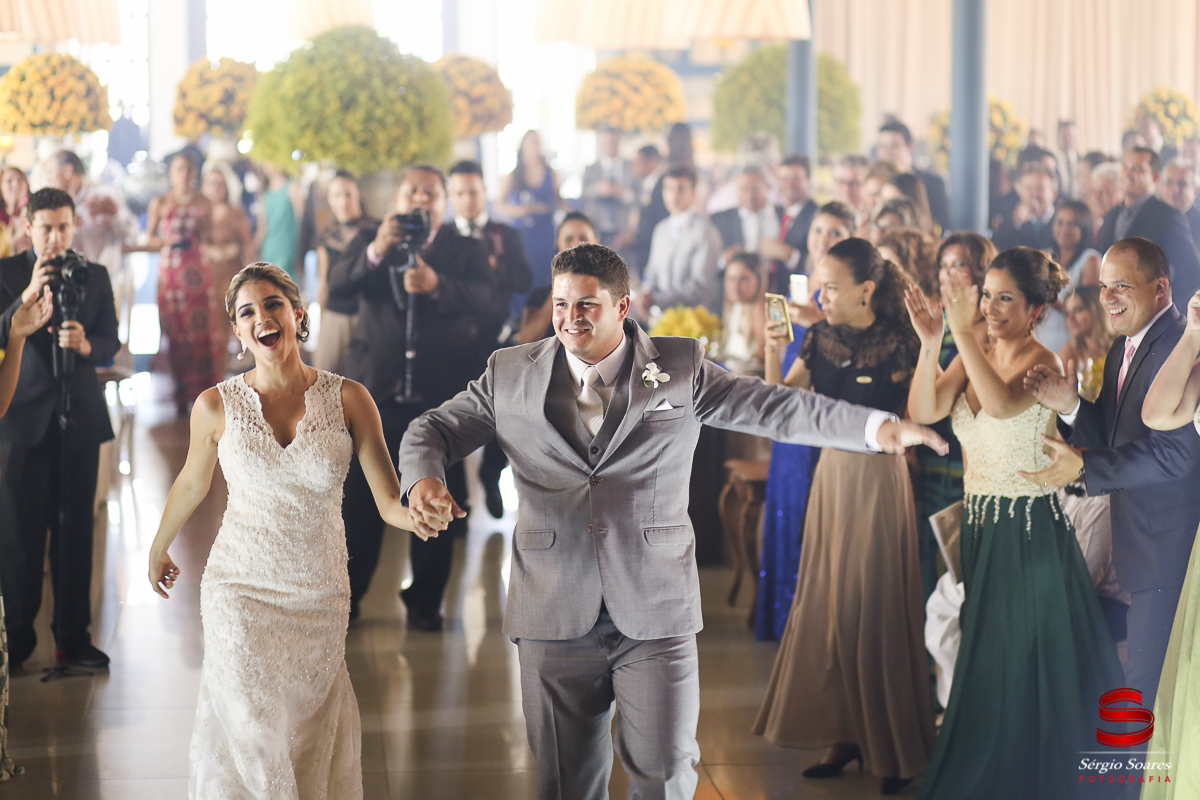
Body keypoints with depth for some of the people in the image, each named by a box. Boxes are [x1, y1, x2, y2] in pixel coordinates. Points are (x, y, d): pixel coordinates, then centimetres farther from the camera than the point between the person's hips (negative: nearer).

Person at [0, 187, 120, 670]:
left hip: (79, 417, 2)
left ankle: (74, 634, 15)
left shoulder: (95, 276, 8)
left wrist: (87, 344, -17)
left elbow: (111, 341, 5)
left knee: (76, 529, 6)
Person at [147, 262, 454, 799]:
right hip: (241, 590, -1)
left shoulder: (348, 400, -5)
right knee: (253, 740, -9)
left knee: (312, 735, 9)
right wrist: (159, 548, 29)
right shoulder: (217, 406, -4)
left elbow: (390, 502, -7)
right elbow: (192, 483, 15)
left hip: (321, 594, 1)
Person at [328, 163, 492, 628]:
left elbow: (484, 298, -11)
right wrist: (376, 251, -26)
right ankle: (346, 595, 13)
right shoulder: (371, 241, 10)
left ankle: (425, 602, 17)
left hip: (439, 393, 0)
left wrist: (437, 286, -29)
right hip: (376, 386, 0)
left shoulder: (466, 250, 7)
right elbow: (338, 282, -8)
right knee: (359, 498, 2)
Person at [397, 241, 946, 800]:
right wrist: (423, 479, -10)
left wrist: (878, 427, -7)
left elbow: (777, 408, 3)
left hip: (656, 618, -1)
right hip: (555, 621, 1)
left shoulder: (680, 368, 4)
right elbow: (434, 430, 13)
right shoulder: (511, 374, 7)